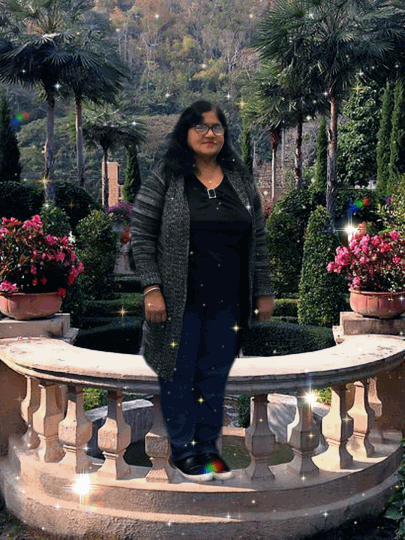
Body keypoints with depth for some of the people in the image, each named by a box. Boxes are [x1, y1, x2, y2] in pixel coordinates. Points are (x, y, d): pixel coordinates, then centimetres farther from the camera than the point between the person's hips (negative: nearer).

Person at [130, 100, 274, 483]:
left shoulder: (241, 180, 10)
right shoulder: (165, 177, -2)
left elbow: (257, 240, 11)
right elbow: (141, 233, -5)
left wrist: (263, 292, 9)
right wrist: (151, 288, -13)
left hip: (226, 302, 4)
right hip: (180, 300, -3)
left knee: (215, 376, 12)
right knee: (179, 375, 7)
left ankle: (207, 446, 29)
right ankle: (183, 451, 24)